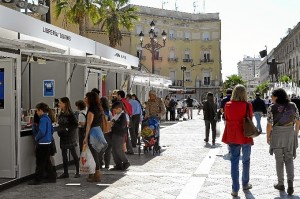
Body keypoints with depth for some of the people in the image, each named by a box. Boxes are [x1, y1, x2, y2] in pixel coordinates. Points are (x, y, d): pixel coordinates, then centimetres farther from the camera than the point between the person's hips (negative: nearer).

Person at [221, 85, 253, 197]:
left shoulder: (228, 105, -4)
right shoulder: (247, 105, -11)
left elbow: (227, 120, 4)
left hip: (232, 136, 2)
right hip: (245, 136, -1)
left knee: (234, 162, 5)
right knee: (246, 160, 18)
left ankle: (235, 189, 2)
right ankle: (245, 184, 31)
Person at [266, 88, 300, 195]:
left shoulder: (272, 108, -10)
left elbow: (269, 124, -11)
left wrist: (268, 137, 1)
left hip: (277, 134, -2)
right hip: (290, 134, 3)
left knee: (279, 160, 10)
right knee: (289, 159, 12)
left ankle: (281, 184, 17)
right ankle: (290, 181, -7)